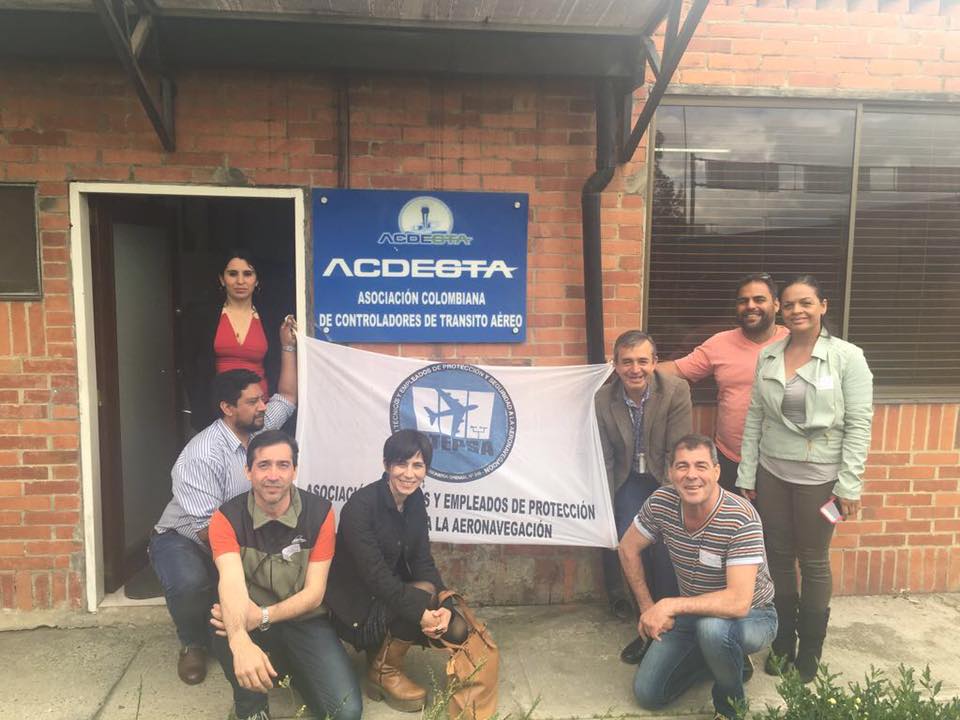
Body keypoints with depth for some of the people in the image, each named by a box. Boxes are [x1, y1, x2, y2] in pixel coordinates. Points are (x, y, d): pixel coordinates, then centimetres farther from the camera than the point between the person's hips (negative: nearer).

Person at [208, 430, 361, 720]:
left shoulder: (319, 512, -13)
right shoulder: (227, 517, -14)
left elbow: (314, 593, -13)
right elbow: (231, 582, -33)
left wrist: (261, 616, -30)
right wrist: (241, 642, -52)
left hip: (304, 621, 0)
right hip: (252, 623, 0)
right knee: (224, 632, -36)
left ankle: (298, 671, 15)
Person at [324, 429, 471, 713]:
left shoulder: (415, 502, -2)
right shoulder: (360, 506, -24)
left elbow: (423, 561, -3)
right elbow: (375, 575, -28)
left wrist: (441, 606, -20)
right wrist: (421, 612, -31)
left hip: (393, 594, 7)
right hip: (356, 607, -7)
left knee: (456, 630, -9)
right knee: (424, 592, -29)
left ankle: (383, 651, 14)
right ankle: (383, 671, -5)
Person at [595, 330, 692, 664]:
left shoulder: (677, 391, -16)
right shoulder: (603, 399, -9)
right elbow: (604, 458, -2)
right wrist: (607, 509, -3)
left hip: (666, 478, -1)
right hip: (630, 480, 2)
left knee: (665, 545, -20)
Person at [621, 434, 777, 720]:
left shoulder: (741, 518, -31)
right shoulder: (661, 502, -17)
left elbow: (738, 602, -37)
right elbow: (628, 549, 0)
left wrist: (669, 606, -35)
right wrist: (648, 608, 0)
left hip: (752, 615, -5)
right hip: (693, 612, 5)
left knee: (711, 626, -38)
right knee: (647, 694, 2)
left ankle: (731, 697, -5)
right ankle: (722, 659, 24)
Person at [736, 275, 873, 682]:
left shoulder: (847, 357, -7)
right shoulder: (767, 357, 3)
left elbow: (859, 424, -9)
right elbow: (754, 419, 5)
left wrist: (849, 485, -12)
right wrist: (746, 476, 4)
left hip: (819, 477, -3)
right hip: (771, 473, 4)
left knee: (813, 561, 9)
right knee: (778, 556, 12)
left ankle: (810, 648, 28)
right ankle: (783, 640, 31)